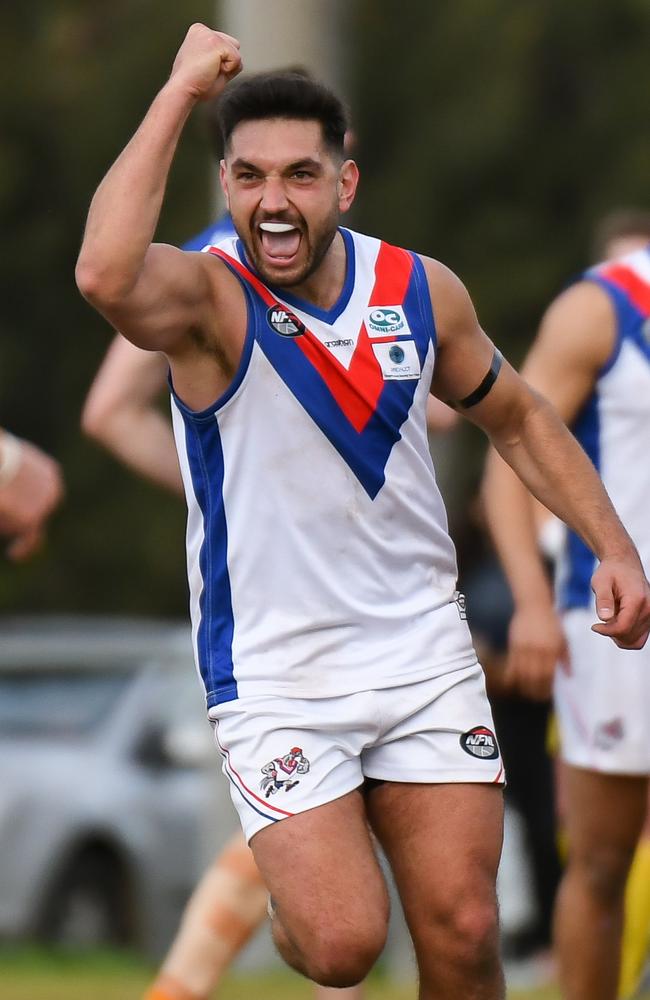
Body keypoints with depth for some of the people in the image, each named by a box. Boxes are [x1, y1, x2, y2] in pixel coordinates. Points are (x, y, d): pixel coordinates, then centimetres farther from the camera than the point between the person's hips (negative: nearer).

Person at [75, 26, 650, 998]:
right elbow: (106, 276, -40)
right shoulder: (207, 294, -15)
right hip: (274, 674, -4)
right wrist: (181, 90, -33)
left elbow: (518, 418, 18)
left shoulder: (423, 290, 0)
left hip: (423, 653, 4)